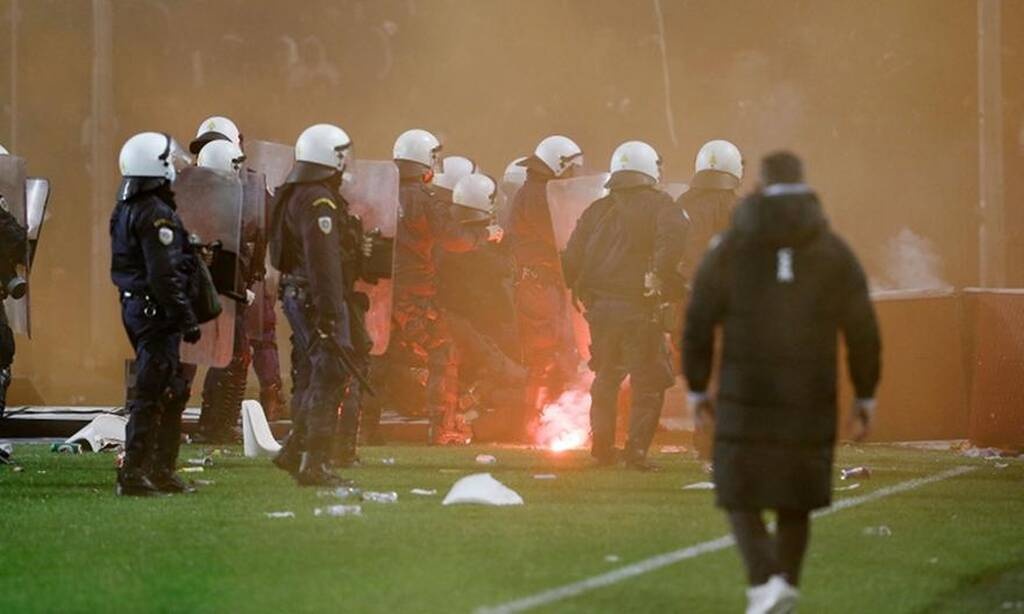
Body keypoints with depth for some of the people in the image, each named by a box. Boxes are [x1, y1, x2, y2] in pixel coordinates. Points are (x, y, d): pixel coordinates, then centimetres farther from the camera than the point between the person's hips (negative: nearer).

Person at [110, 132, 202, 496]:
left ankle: (162, 470, 22)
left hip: (134, 305, 10)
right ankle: (134, 474, -7)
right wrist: (187, 318, -18)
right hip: (157, 311, -10)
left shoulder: (125, 209, 13)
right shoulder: (156, 213, -18)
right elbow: (164, 275, -22)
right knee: (152, 392, -7)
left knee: (172, 390, 16)